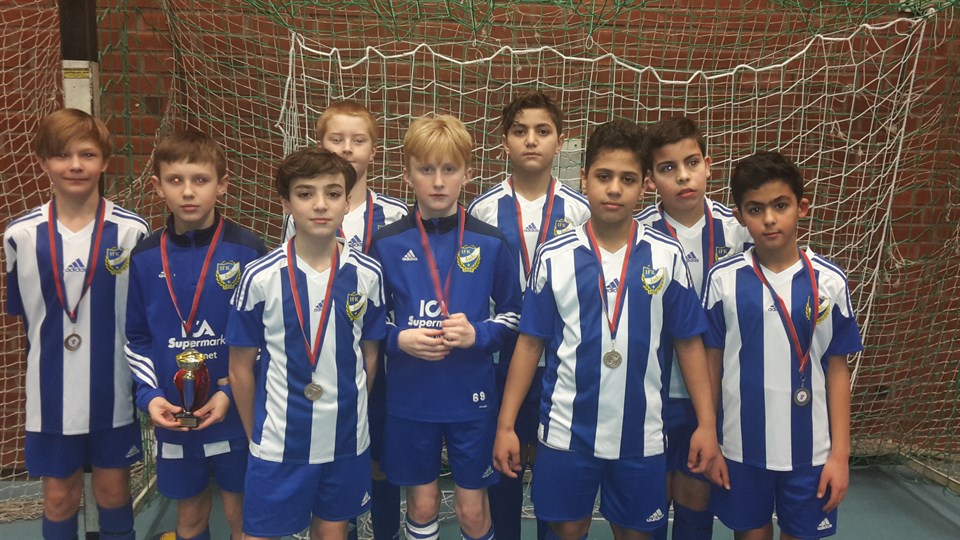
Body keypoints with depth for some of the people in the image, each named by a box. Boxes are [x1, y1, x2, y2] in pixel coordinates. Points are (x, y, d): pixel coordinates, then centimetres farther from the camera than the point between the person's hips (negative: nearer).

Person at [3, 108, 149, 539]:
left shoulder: (132, 231, -10)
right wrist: (51, 347, 1)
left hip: (114, 390, -1)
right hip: (51, 392, 1)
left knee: (113, 490, 15)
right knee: (59, 496, 15)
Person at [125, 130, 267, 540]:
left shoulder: (247, 251, -9)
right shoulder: (144, 257, -1)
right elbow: (136, 339, 6)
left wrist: (232, 392, -13)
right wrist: (149, 395, -7)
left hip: (237, 412, -2)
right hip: (173, 417, 2)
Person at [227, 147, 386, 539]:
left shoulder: (367, 275, -6)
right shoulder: (260, 278, -12)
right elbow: (241, 367, -2)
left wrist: (350, 417, 11)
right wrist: (255, 436, 5)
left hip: (347, 442, 2)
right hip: (277, 445, -2)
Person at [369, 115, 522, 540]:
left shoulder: (490, 244, -4)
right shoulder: (386, 244, -4)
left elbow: (512, 313, 4)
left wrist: (477, 334, -15)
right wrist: (399, 340, -15)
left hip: (472, 397, 0)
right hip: (409, 399, 1)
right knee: (422, 505, 15)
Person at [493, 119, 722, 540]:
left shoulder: (667, 256, -4)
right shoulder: (553, 257, -5)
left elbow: (688, 343, 2)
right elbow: (530, 343, -2)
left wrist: (706, 423, -1)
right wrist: (506, 424, -3)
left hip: (640, 432, 1)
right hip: (567, 429, 0)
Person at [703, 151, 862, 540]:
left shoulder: (830, 281, -6)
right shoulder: (723, 279, -8)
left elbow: (836, 368, 0)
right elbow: (711, 362, -1)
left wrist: (840, 452, -1)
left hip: (810, 449, 0)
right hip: (741, 447, 0)